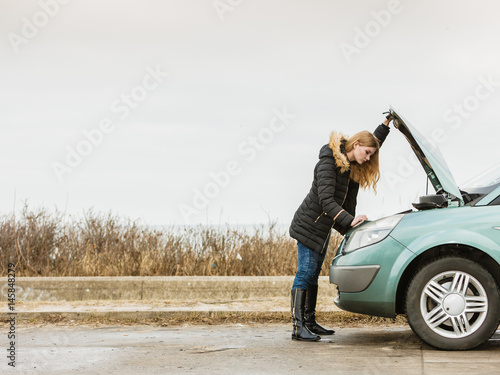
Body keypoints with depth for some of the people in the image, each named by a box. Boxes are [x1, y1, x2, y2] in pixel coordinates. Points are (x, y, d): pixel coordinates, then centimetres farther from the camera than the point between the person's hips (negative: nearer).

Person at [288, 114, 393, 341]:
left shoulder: (353, 165, 7)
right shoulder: (328, 163, -21)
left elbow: (374, 142, 26)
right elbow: (326, 200, -29)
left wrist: (387, 123, 15)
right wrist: (350, 220, -36)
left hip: (323, 228, 9)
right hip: (308, 226, -9)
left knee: (313, 275, 10)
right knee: (305, 273, -12)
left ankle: (310, 323, 14)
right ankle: (298, 327, -14)